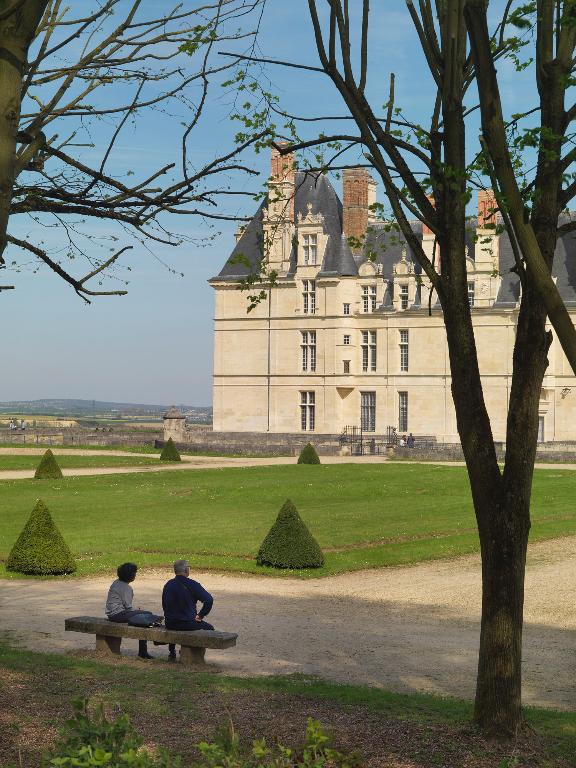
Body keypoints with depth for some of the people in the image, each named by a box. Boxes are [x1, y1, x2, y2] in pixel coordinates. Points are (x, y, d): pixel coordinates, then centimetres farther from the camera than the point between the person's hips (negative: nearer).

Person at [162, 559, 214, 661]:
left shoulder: (168, 585, 2)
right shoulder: (192, 585, -15)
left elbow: (164, 605, 12)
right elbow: (209, 600, -22)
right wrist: (200, 616, -10)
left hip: (169, 623, 6)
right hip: (187, 624, -6)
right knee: (209, 628, 16)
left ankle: (172, 651, 37)